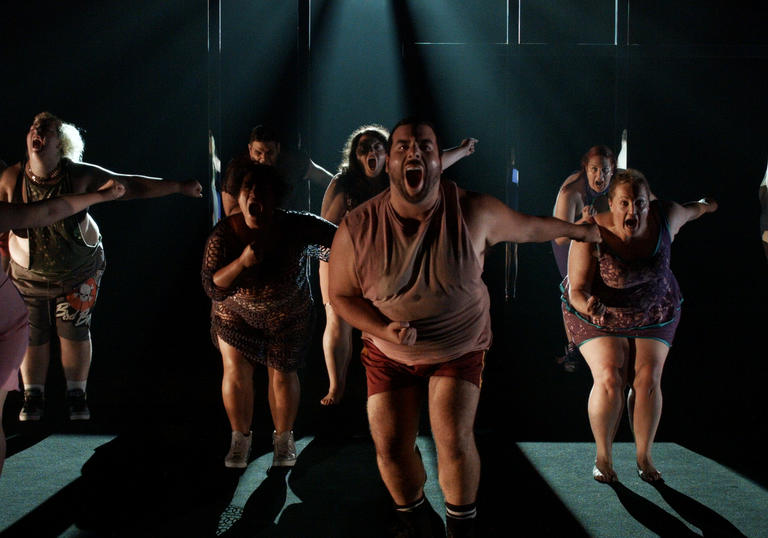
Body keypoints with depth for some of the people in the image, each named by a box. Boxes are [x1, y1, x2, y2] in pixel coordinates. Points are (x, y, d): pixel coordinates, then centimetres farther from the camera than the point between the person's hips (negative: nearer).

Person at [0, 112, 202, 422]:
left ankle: (76, 396, 23)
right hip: (29, 274, 1)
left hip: (78, 271, -1)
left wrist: (179, 187, -16)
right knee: (32, 335, 6)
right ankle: (33, 398, 26)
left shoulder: (79, 176, -19)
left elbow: (132, 186, -16)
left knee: (74, 332, 3)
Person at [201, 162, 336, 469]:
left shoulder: (295, 228, -23)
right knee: (236, 372, -5)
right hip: (235, 314, 0)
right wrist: (242, 262, -37)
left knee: (282, 375, 5)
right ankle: (240, 438, 17)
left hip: (287, 316, 0)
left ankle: (284, 438, 27)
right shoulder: (224, 235, -21)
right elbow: (212, 287, -21)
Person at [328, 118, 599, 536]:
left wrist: (578, 230, 17)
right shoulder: (356, 228, -17)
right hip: (388, 354, 1)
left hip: (460, 348, -1)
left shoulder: (473, 213, -17)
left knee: (454, 440, -14)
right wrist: (385, 329, -22)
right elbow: (341, 295, -6)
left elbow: (531, 226, 2)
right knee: (391, 448, -2)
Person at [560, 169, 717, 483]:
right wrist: (587, 305, -51)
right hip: (601, 315, -2)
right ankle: (603, 456, 0)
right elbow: (576, 290, -28)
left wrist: (704, 206, 31)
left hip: (653, 313, 3)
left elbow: (688, 212, 9)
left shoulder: (665, 218, -17)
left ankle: (644, 457, 4)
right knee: (608, 379, -18)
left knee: (648, 379, -12)